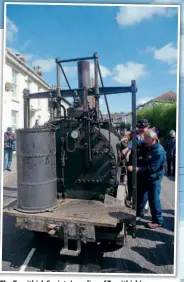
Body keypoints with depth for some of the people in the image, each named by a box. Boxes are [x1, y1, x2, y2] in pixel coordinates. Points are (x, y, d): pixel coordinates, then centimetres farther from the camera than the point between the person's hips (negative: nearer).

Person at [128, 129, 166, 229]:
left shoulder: (159, 152, -27)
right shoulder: (146, 145, -4)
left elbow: (151, 168, -29)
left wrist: (136, 169, -30)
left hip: (153, 178, -8)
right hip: (144, 176, 8)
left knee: (153, 199, 1)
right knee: (140, 195, 21)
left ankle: (158, 221, 18)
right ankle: (139, 213, 43)